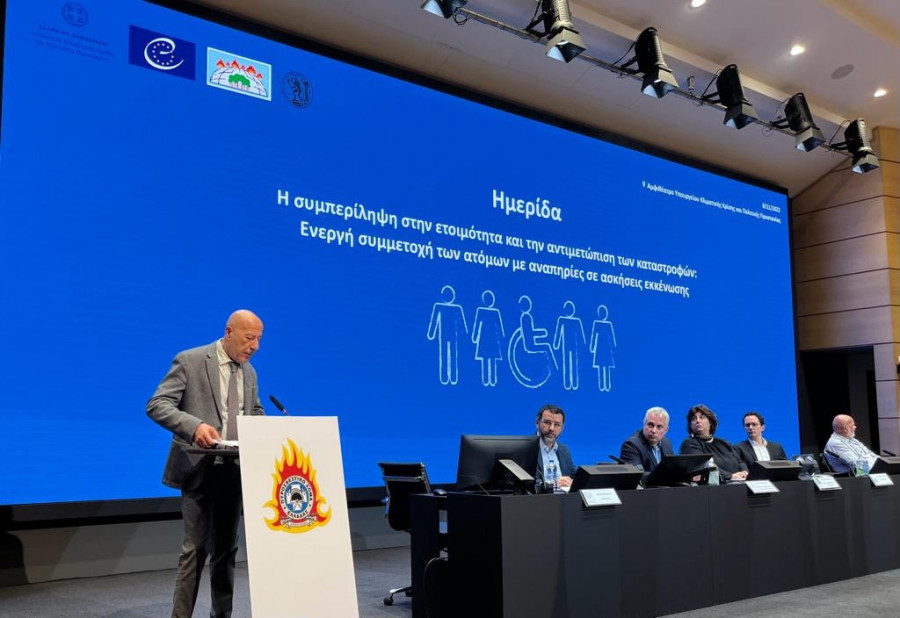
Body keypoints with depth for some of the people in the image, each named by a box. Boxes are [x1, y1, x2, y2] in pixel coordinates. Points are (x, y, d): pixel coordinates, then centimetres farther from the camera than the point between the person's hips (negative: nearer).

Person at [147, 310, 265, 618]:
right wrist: (194, 425, -30)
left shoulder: (249, 372, 11)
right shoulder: (190, 361, -8)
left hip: (234, 471, 6)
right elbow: (156, 405, -14)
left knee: (226, 548, 12)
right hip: (199, 469, -6)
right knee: (196, 548, -6)